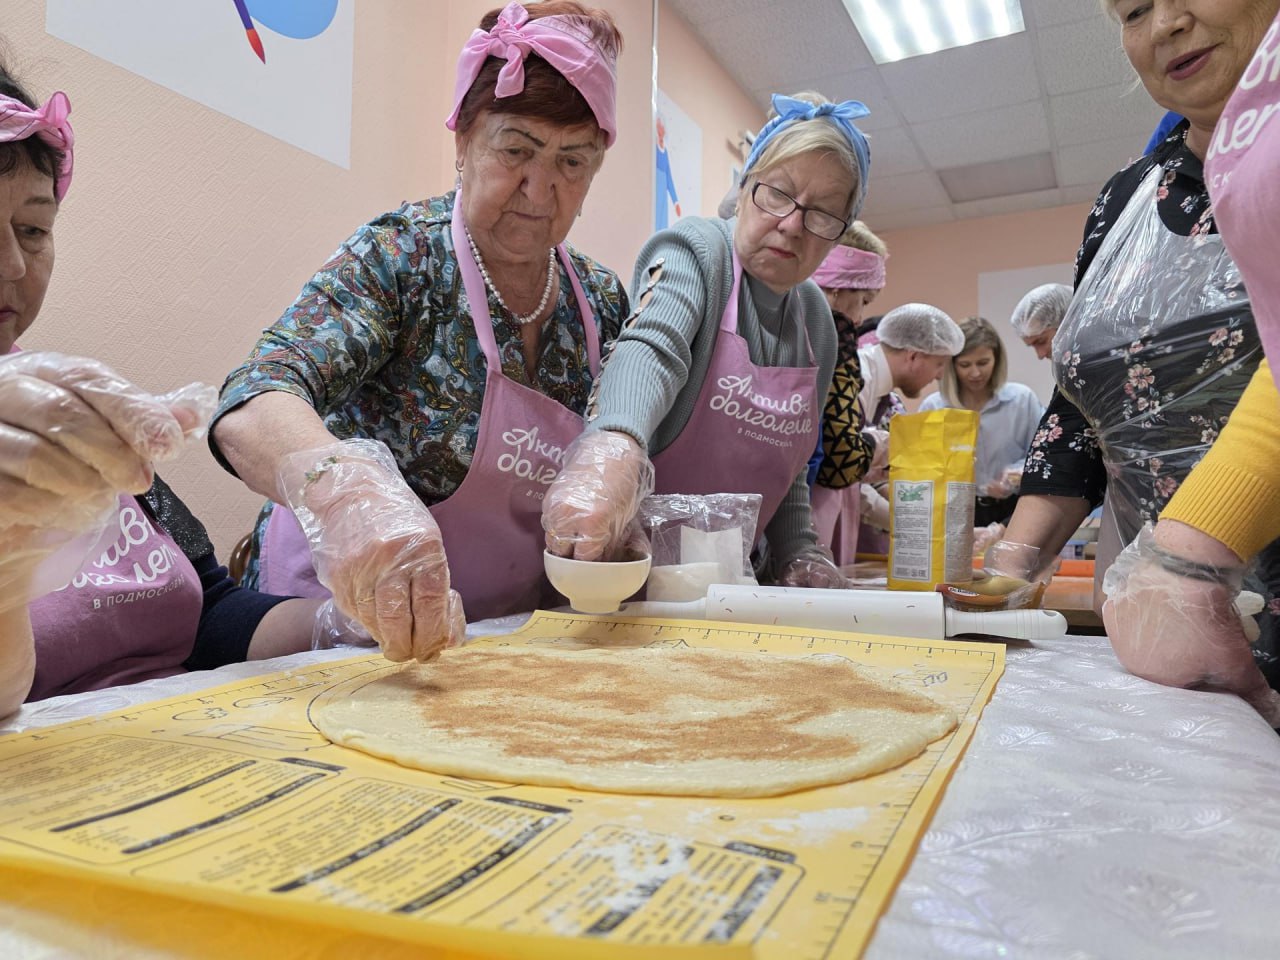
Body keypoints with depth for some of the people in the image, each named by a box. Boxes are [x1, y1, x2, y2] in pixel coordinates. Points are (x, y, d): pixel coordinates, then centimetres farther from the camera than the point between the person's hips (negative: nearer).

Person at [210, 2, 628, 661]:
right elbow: (251, 408, -25)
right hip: (347, 629, -4)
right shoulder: (399, 259, -11)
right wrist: (347, 489, -45)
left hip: (503, 631, 4)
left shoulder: (602, 302, 3)